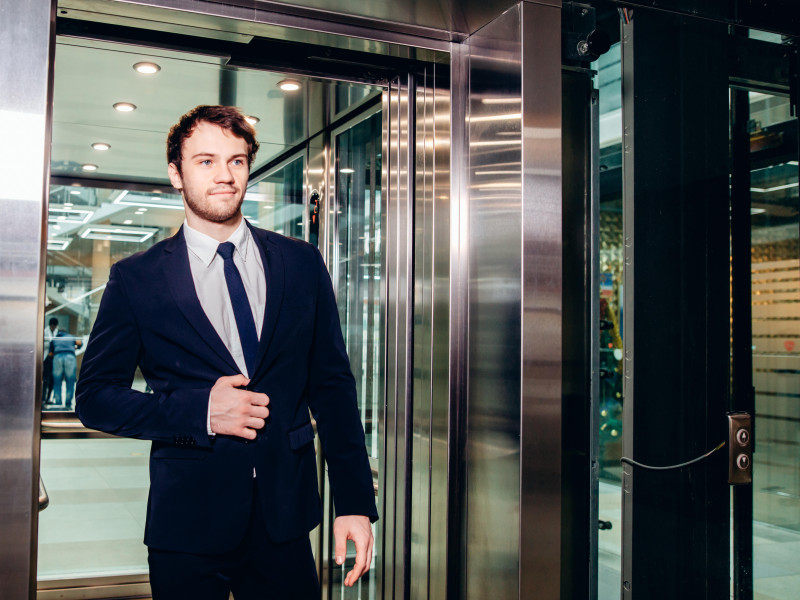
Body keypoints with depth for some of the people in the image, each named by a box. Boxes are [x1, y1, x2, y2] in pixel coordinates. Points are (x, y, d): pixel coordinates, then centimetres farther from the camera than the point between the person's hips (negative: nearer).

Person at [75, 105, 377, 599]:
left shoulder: (302, 265, 5)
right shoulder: (136, 279, 0)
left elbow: (332, 386, 5)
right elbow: (95, 397, 1)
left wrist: (355, 503, -2)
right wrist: (199, 411, -15)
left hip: (285, 523, 2)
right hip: (187, 523, -1)